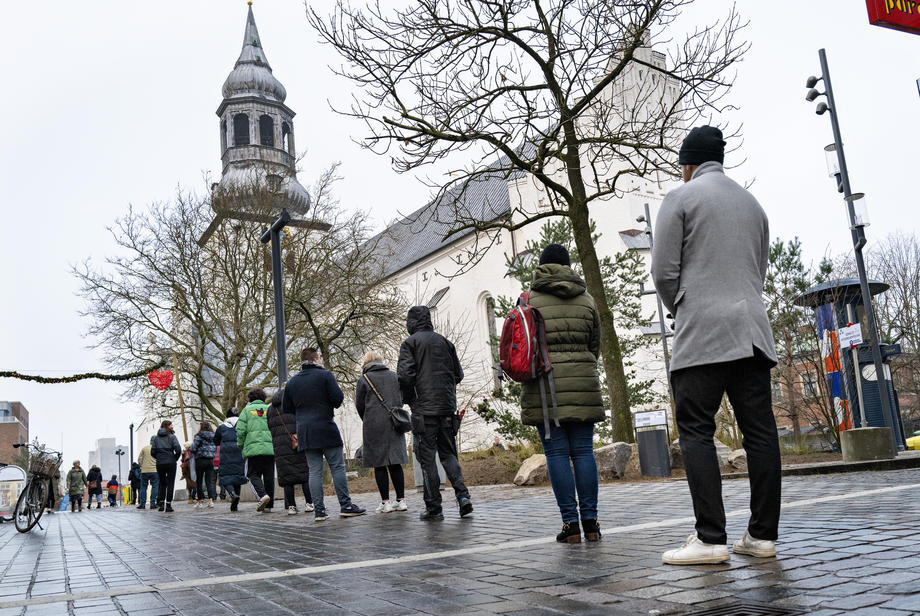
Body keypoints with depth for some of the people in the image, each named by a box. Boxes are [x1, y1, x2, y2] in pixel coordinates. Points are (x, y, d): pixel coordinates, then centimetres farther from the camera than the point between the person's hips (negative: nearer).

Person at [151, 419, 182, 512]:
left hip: (159, 464, 3)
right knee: (170, 483, 3)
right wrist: (175, 459, 3)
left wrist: (158, 458, 15)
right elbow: (178, 449, -14)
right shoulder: (172, 436, -4)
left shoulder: (156, 438, 7)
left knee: (162, 483, 16)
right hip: (171, 463, -3)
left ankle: (160, 503, 10)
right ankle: (168, 505, 1)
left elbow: (152, 451, 1)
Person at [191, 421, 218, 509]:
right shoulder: (213, 437, 6)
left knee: (199, 481, 7)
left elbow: (193, 449, -11)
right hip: (210, 460, 4)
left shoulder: (199, 436, -9)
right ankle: (211, 500, -9)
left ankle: (200, 501, 8)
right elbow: (215, 450, 12)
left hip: (200, 460, -4)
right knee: (210, 481, 3)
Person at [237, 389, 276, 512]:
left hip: (253, 448, -2)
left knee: (253, 474, 7)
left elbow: (240, 430, 0)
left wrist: (241, 446, 11)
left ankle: (262, 495, -17)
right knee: (269, 476, 8)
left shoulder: (247, 410, 8)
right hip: (270, 448, 2)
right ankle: (269, 504, 9)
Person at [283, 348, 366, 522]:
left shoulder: (291, 382, 11)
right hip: (326, 429, -4)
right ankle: (346, 506, -1)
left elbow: (286, 409, 14)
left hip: (305, 432, 5)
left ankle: (319, 510, 1)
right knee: (338, 468, 1)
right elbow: (338, 398, -11)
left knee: (314, 471, 4)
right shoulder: (325, 375, -5)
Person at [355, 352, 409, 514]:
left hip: (374, 426, -4)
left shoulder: (364, 379, -1)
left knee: (379, 464, 0)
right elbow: (401, 400, 13)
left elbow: (359, 405, 1)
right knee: (395, 463, 7)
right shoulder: (394, 377, 10)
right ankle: (401, 500, 6)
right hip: (394, 424, 4)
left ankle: (385, 502, -1)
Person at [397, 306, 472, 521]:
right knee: (448, 453, 14)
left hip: (424, 409, -4)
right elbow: (458, 374, 12)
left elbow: (405, 375, -13)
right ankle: (462, 495, -2)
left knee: (427, 458, 1)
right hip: (447, 407, 5)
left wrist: (407, 399, 3)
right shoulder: (445, 342, 12)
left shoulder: (410, 343, -3)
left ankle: (433, 508, 3)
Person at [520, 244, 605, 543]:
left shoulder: (529, 300, 1)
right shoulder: (586, 299, 11)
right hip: (582, 382, 3)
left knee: (557, 453, 0)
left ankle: (571, 523, 0)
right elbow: (595, 345, 16)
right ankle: (590, 521, 6)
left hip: (544, 386, -3)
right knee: (583, 451, 5)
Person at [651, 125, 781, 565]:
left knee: (696, 432, -6)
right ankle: (762, 535, 7)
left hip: (702, 332, -6)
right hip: (753, 329, 7)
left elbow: (663, 272, -3)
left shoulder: (681, 198, 2)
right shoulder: (753, 203, 22)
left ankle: (710, 538, -10)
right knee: (760, 431, 4)